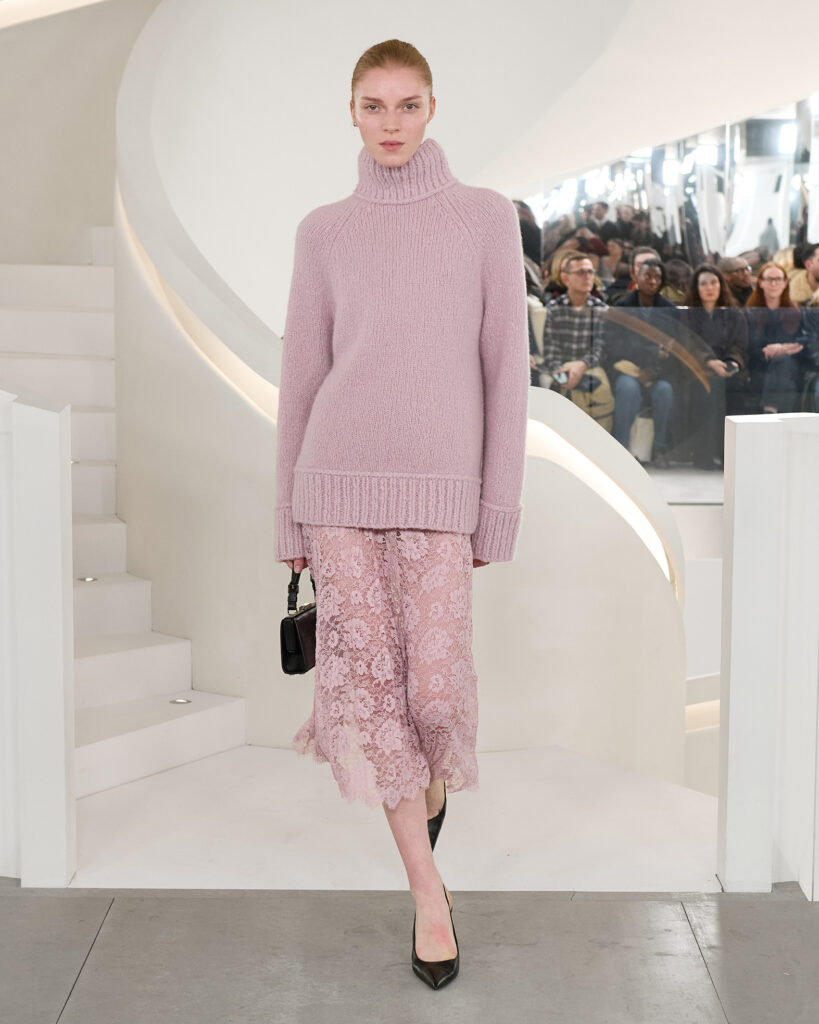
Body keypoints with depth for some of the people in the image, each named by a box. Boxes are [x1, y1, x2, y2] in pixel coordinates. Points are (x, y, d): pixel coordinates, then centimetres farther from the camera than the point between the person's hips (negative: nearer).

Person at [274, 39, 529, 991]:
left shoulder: (485, 217, 6)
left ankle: (432, 773, 34)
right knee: (369, 678, -2)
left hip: (437, 488, -1)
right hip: (340, 480, 1)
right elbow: (301, 377, 11)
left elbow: (506, 367, 3)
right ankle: (428, 891, 12)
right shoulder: (324, 232, 9)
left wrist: (501, 507, -1)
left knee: (436, 683, -5)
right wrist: (289, 518, 9)